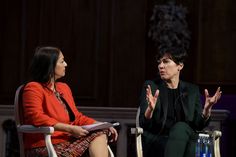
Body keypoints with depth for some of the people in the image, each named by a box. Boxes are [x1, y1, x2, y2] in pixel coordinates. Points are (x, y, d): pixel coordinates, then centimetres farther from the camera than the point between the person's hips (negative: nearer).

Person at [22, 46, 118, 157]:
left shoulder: (64, 88, 21)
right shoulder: (33, 88, -5)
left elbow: (77, 118, 23)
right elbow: (36, 118, -19)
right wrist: (70, 129, -22)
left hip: (68, 141, 8)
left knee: (100, 133, -15)